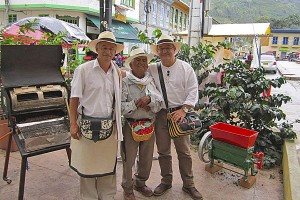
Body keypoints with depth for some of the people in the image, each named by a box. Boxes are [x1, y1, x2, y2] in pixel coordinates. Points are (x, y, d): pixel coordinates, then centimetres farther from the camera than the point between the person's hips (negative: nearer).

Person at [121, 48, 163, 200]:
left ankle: (140, 183, 41)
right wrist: (136, 104, -22)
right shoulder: (124, 81, -7)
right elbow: (120, 106, -15)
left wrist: (149, 99, -18)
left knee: (147, 158, 17)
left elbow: (160, 103, 0)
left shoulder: (151, 81, 6)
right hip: (130, 125, -4)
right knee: (128, 158, 6)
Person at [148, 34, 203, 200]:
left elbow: (192, 92, -3)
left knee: (184, 151, 7)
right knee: (163, 151, 13)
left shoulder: (186, 68, 0)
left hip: (180, 113, -2)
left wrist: (183, 110, -15)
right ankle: (166, 181, 32)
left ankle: (188, 184, 25)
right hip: (160, 114, 2)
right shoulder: (152, 69, 5)